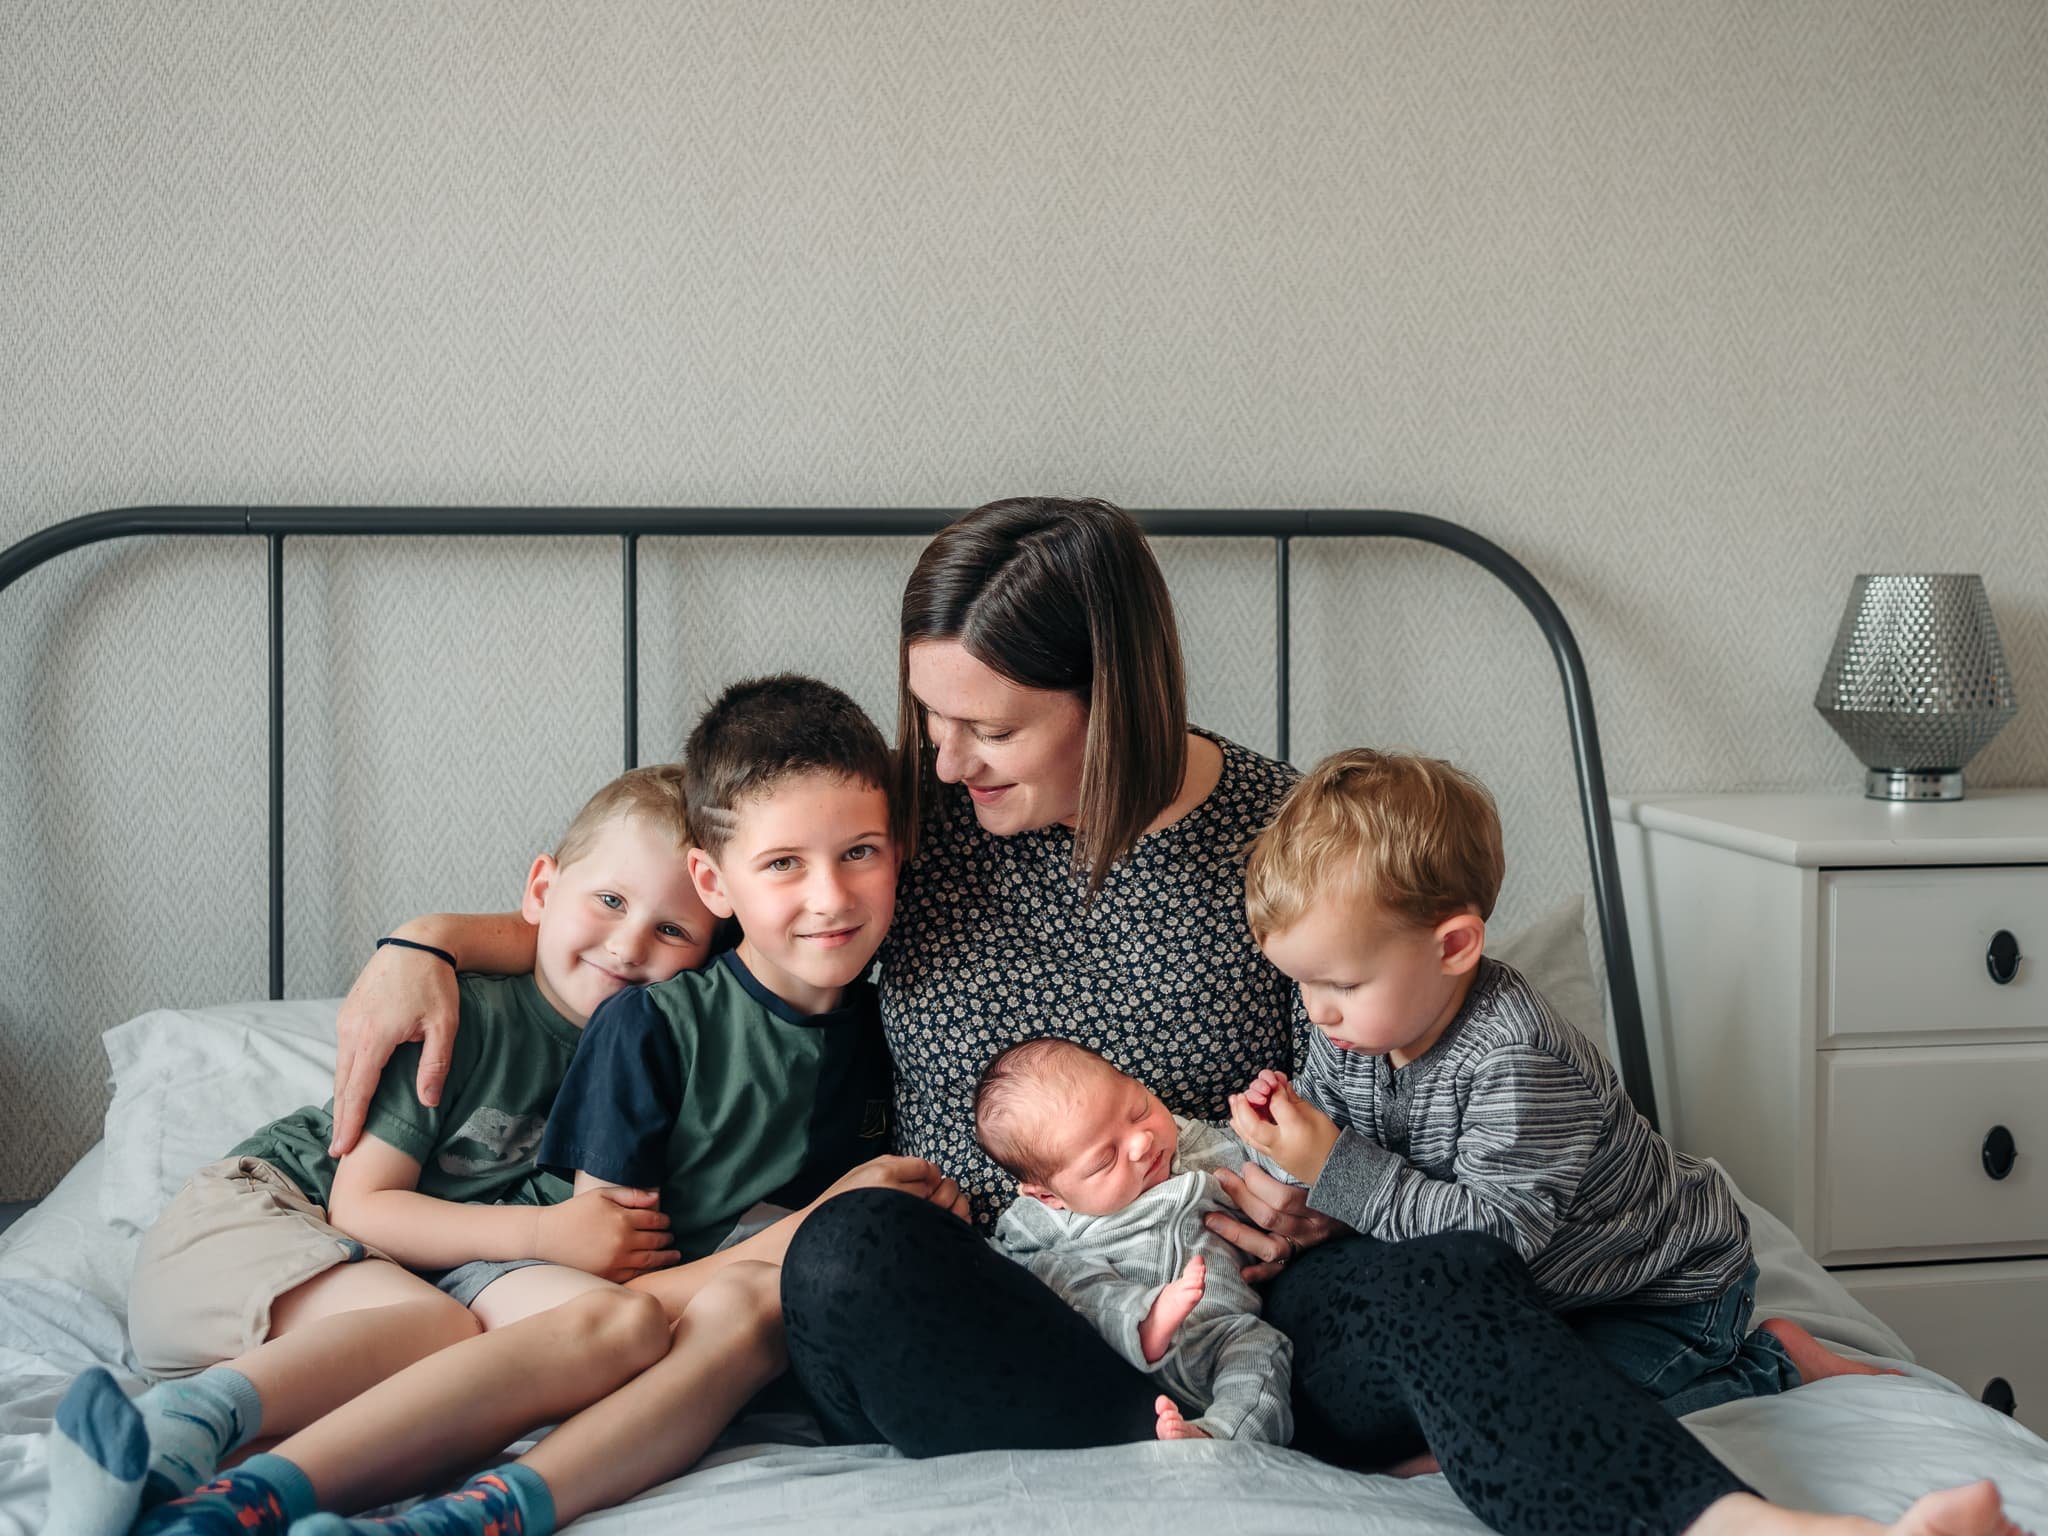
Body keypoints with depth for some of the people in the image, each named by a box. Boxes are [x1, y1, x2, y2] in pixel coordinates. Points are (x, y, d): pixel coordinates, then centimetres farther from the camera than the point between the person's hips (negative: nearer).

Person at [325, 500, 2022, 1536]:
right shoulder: (913, 818, 3)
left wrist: (1320, 1175, -11)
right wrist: (433, 944, 1)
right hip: (984, 1323, 2)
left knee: (1439, 1278, -34)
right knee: (848, 1251, -34)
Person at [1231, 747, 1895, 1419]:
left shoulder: (1515, 1062, -35)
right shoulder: (1351, 1025, -9)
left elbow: (1495, 1230, -37)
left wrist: (1339, 1168, -37)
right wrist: (1281, 1125, -17)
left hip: (1668, 1294, -9)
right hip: (1535, 1287, 9)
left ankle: (1777, 1365, 1)